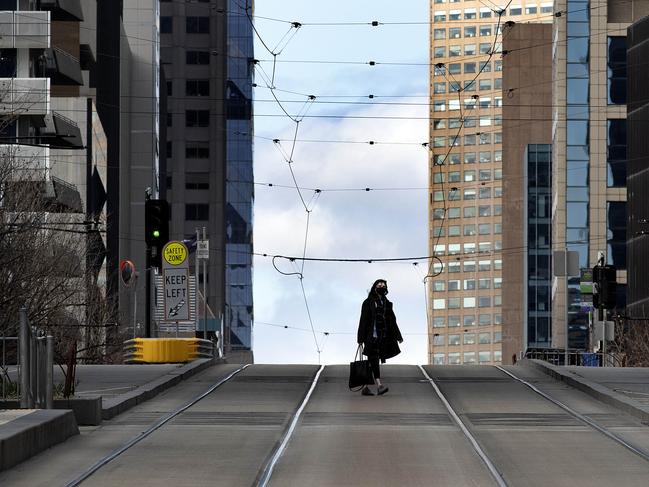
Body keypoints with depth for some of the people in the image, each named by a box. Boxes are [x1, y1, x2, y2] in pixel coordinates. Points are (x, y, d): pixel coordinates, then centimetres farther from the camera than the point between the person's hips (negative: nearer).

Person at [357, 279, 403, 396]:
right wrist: (361, 338, -9)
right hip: (371, 337, -6)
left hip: (383, 337, 6)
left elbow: (392, 321, 18)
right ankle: (379, 385, -28)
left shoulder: (387, 304, 17)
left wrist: (398, 337, 11)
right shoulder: (368, 303, 0)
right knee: (374, 360, -16)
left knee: (372, 362, 6)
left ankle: (365, 387, 10)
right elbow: (363, 321, -4)